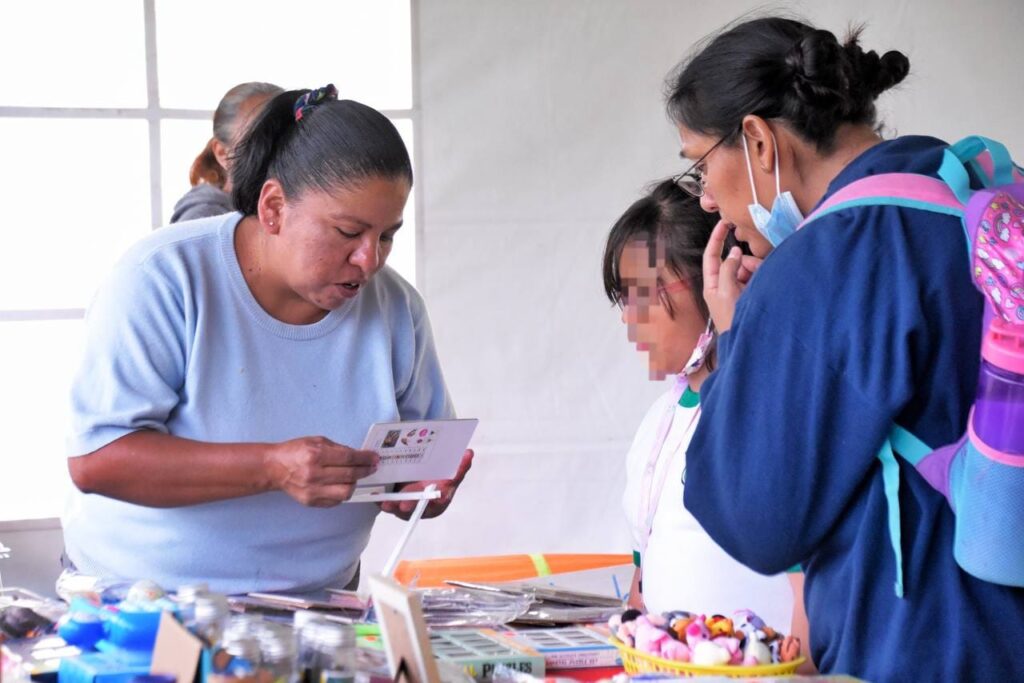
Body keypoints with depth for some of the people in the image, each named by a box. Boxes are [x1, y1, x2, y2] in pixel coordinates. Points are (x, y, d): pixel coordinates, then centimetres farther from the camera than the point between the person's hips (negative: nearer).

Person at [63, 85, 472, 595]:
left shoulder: (397, 309, 4)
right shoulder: (162, 278, -10)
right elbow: (95, 460, -18)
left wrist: (419, 491, -11)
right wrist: (271, 467, -27)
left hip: (311, 608, 5)